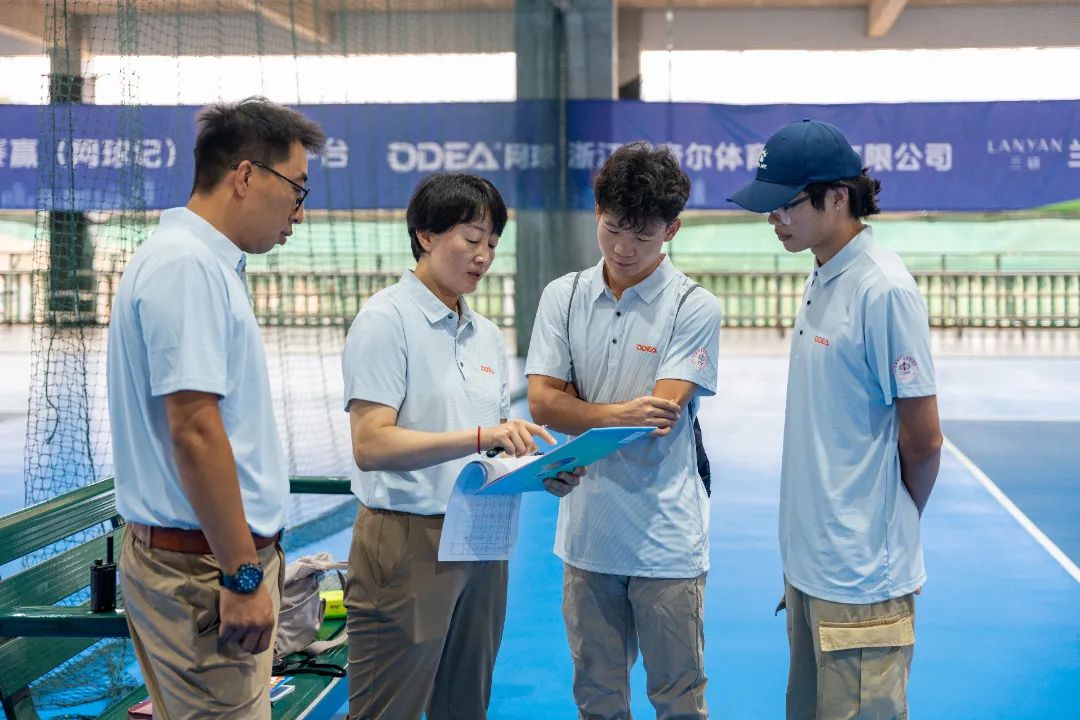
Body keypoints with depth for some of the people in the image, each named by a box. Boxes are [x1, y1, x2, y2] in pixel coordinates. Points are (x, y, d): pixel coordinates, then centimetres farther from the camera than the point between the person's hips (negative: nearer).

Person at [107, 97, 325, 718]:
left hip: (222, 554, 10)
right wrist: (244, 574, -20)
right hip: (202, 565, -10)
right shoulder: (185, 265, -16)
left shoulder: (207, 262, 15)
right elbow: (194, 431, -23)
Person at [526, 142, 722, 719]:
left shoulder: (693, 307, -6)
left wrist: (579, 415, -11)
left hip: (665, 537, -3)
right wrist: (620, 415, -14)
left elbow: (663, 415, -15)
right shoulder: (563, 297, 5)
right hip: (587, 531, 4)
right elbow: (541, 402, -1)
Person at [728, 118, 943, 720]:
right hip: (809, 561, 8)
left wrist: (894, 524, 2)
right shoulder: (821, 280, 9)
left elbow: (923, 440, -14)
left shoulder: (884, 290, -18)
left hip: (861, 578, -8)